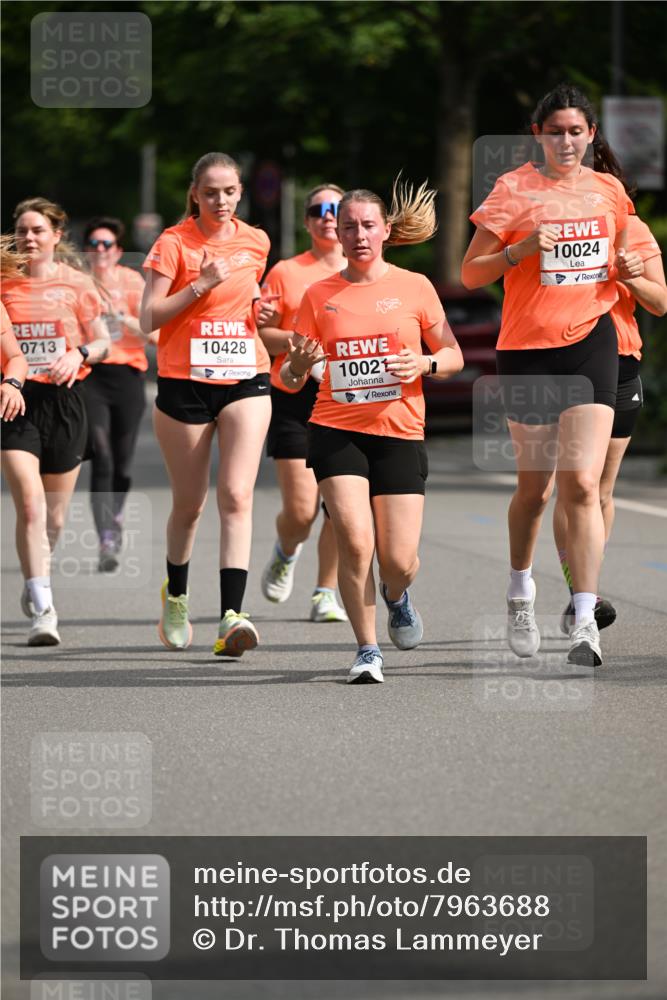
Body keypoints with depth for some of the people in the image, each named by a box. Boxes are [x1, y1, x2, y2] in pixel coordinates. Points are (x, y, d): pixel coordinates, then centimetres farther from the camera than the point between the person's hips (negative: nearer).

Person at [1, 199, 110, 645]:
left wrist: (79, 354, -13)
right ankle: (42, 609, -17)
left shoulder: (75, 283, 3)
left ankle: (36, 586, 38)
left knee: (55, 515, 10)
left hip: (63, 400, 1)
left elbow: (103, 343, 6)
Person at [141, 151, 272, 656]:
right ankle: (176, 596, 37)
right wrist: (202, 284, -19)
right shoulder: (173, 244, -5)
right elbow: (148, 318, -11)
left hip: (246, 381, 2)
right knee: (189, 504, 10)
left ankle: (232, 615, -23)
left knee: (237, 496, -15)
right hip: (185, 384, -2)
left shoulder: (255, 242, 7)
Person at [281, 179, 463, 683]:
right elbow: (290, 379, 7)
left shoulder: (414, 287, 3)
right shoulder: (319, 296, 5)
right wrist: (299, 365, -16)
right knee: (355, 541, -17)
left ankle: (397, 597, 34)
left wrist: (424, 364, -11)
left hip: (400, 434, 0)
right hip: (336, 432, 0)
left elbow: (453, 355, 10)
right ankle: (368, 651, 0)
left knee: (399, 561, -4)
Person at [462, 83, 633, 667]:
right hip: (527, 349, -1)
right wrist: (521, 250, -19)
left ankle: (585, 620, -14)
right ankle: (521, 592, 35)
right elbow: (470, 275, -2)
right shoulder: (514, 190, -2)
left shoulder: (609, 191, 8)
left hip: (591, 342, 1)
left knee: (582, 483, -12)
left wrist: (626, 270, 1)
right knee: (535, 486, 9)